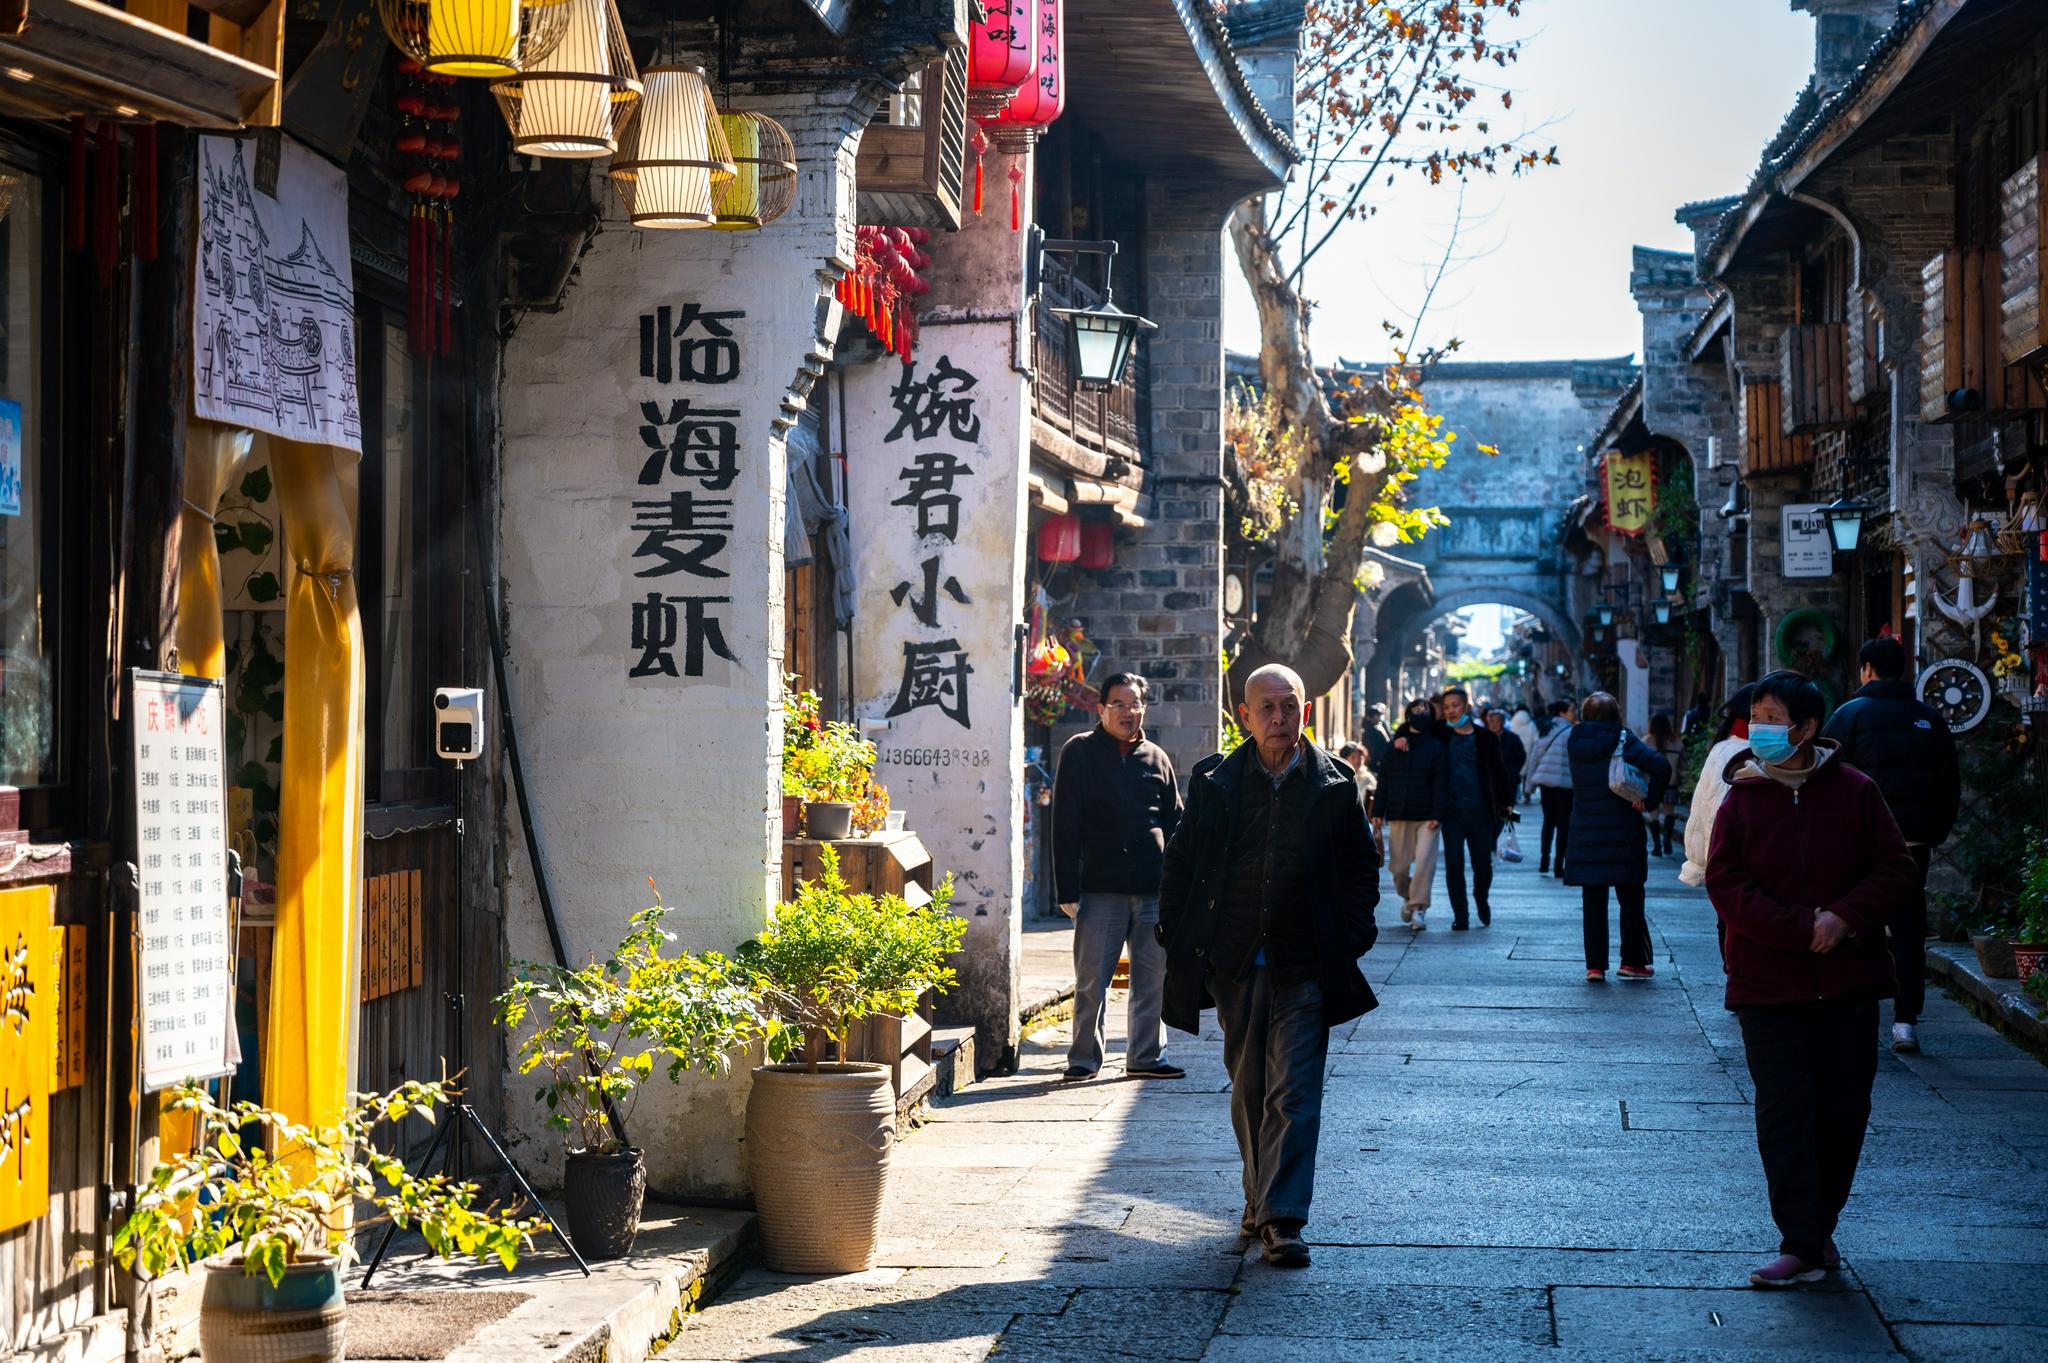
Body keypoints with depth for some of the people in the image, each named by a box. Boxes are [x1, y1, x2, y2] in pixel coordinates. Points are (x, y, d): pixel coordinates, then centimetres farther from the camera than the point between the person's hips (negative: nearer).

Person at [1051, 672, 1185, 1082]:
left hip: (1154, 889, 3)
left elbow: (1175, 825, 18)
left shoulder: (1156, 758, 15)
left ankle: (1146, 1056, 13)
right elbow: (1065, 827, -1)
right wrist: (1068, 890, -7)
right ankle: (1084, 1058, 9)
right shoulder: (1079, 753, 3)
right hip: (1100, 887, -3)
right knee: (1092, 979, -1)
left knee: (1154, 977, 4)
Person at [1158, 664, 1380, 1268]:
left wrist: (1350, 937, -2)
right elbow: (1180, 862, 9)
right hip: (1235, 963, 2)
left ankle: (1282, 1217, -8)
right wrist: (1180, 939, 4)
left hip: (1306, 969, -2)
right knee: (1248, 1088, 13)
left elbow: (1363, 867, 9)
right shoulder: (1215, 782, 2)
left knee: (1294, 1094, -8)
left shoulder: (1334, 785, 1)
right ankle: (1260, 1194, 29)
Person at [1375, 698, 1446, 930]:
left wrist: (1437, 815, -11)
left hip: (1426, 816, -2)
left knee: (1424, 863, -12)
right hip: (1398, 815, 2)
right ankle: (1407, 898, 29)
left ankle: (1419, 907, -3)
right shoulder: (1394, 746, 10)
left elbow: (1441, 784, -2)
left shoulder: (1436, 747, 3)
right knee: (1399, 866, 4)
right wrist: (1378, 813, 3)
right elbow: (1384, 781, 10)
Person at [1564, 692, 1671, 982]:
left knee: (1592, 903, 8)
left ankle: (1595, 965, 5)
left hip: (1585, 835, 3)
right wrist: (1649, 801, -12)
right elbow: (1660, 767, -21)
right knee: (1630, 901, 10)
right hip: (1623, 835, -3)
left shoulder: (1575, 742, 1)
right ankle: (1633, 962, 13)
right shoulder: (1623, 740, -10)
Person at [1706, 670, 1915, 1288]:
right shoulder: (1741, 800, -1)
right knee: (1784, 1116, -3)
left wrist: (1844, 919, -15)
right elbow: (1727, 887, -8)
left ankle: (1821, 1224, 25)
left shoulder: (1855, 792, 1)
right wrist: (1804, 930, -17)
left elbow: (1897, 872, 0)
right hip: (1768, 986, -1)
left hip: (1848, 982, 1)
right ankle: (1802, 1246, 1)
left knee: (1844, 1113, 8)